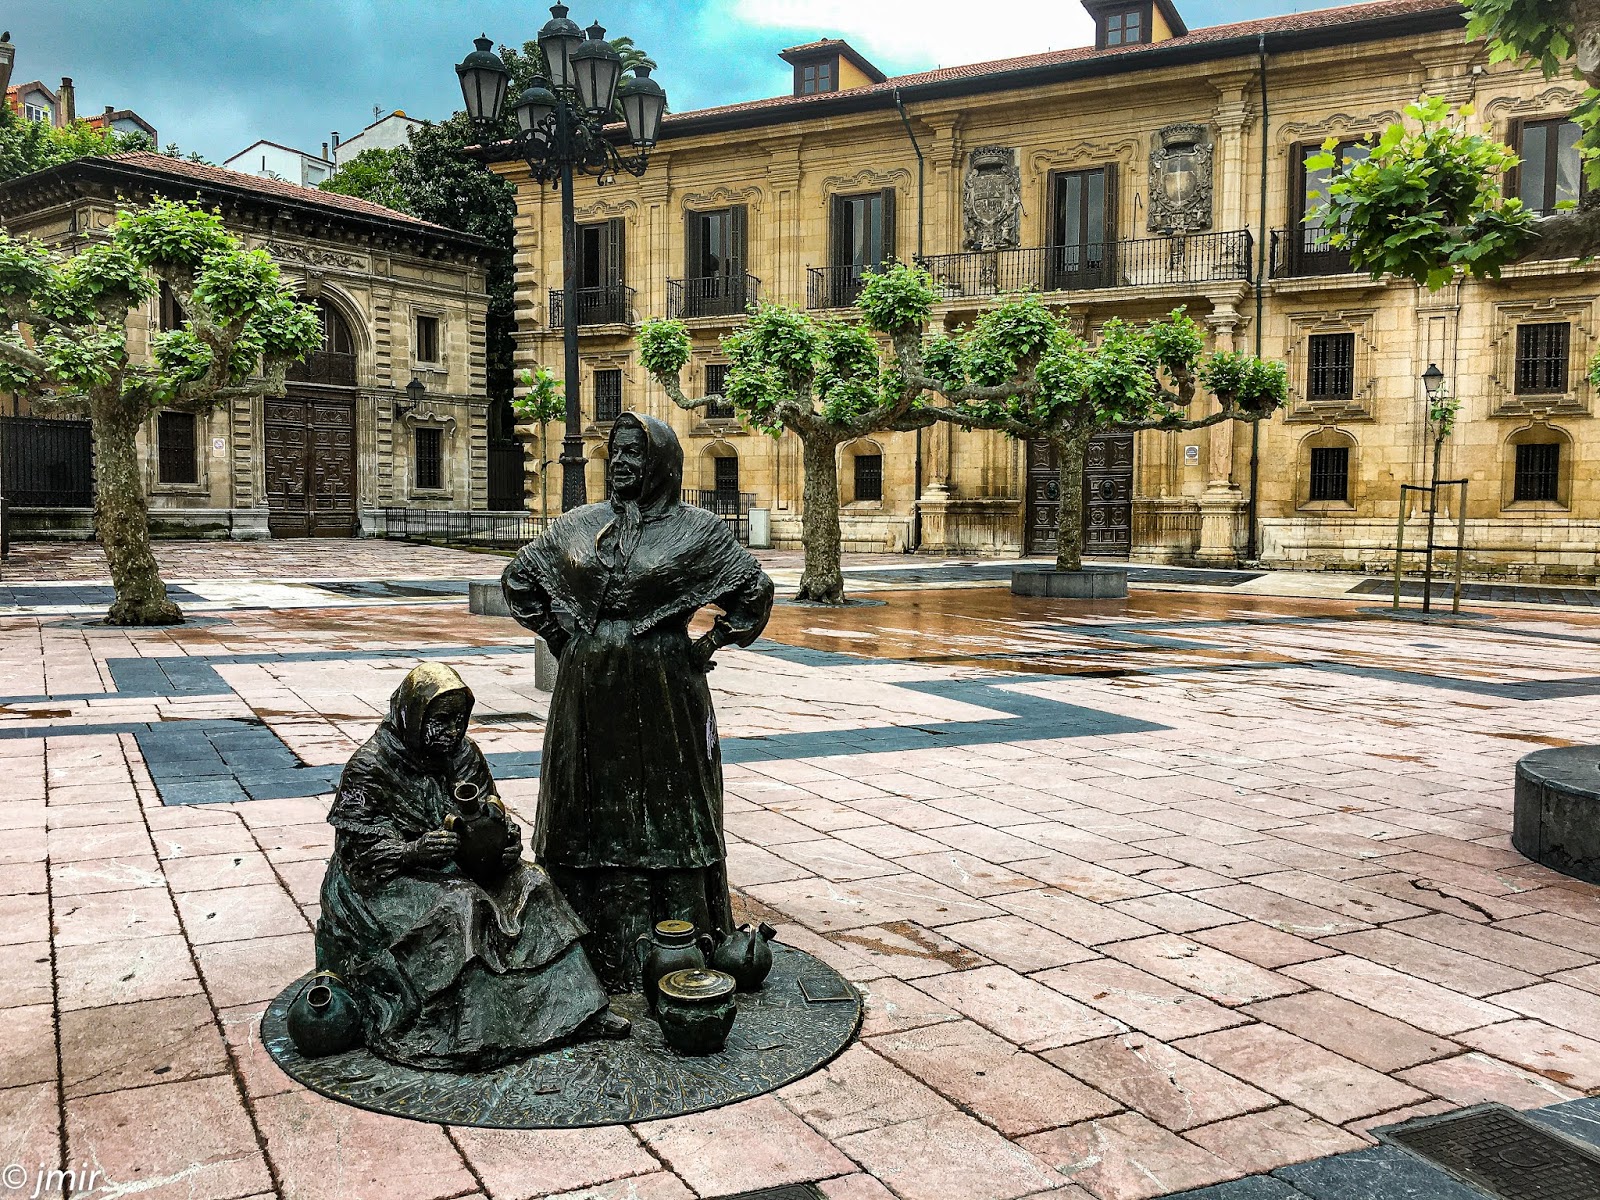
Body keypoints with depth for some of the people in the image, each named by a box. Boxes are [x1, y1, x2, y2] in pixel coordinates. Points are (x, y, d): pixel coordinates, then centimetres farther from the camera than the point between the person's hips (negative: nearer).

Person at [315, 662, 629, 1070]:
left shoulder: (464, 755, 5)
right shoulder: (370, 768, -12)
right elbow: (357, 848, -15)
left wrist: (506, 838, -14)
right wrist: (413, 850, -32)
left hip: (459, 866, 6)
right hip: (389, 880, -5)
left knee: (532, 886, -15)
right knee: (458, 909, -33)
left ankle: (577, 1009, -17)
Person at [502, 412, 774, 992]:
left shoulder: (697, 529, -3)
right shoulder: (577, 526, 7)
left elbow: (755, 590, -3)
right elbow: (518, 579, 18)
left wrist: (707, 646, -5)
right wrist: (560, 637, 10)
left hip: (663, 699, -4)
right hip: (587, 699, 4)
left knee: (667, 816, 2)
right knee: (592, 818, 9)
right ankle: (601, 959, 21)